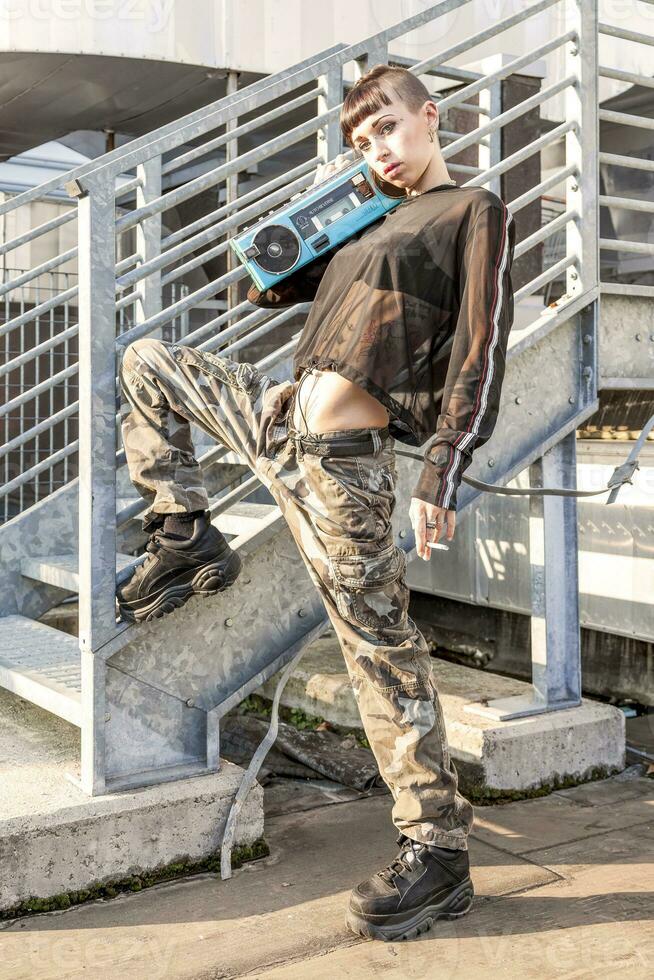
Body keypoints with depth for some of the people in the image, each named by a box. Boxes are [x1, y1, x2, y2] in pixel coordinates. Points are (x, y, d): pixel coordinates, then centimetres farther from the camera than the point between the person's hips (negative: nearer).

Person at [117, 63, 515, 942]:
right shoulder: (372, 223, 23)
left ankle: (438, 854, 8)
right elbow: (266, 288, 30)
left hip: (341, 453, -8)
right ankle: (187, 541, 20)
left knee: (380, 642, -4)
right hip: (281, 413, 8)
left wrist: (443, 473, -19)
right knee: (147, 363, 21)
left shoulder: (475, 212, 0)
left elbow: (480, 350, -11)